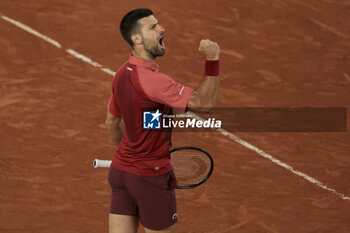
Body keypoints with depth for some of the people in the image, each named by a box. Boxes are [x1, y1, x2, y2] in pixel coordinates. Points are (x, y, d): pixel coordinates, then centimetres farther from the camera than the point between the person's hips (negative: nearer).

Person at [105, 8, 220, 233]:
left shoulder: (123, 74, 5)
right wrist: (212, 61, -34)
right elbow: (205, 102, -29)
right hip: (151, 177, -8)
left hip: (120, 170, 8)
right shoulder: (149, 79, -25)